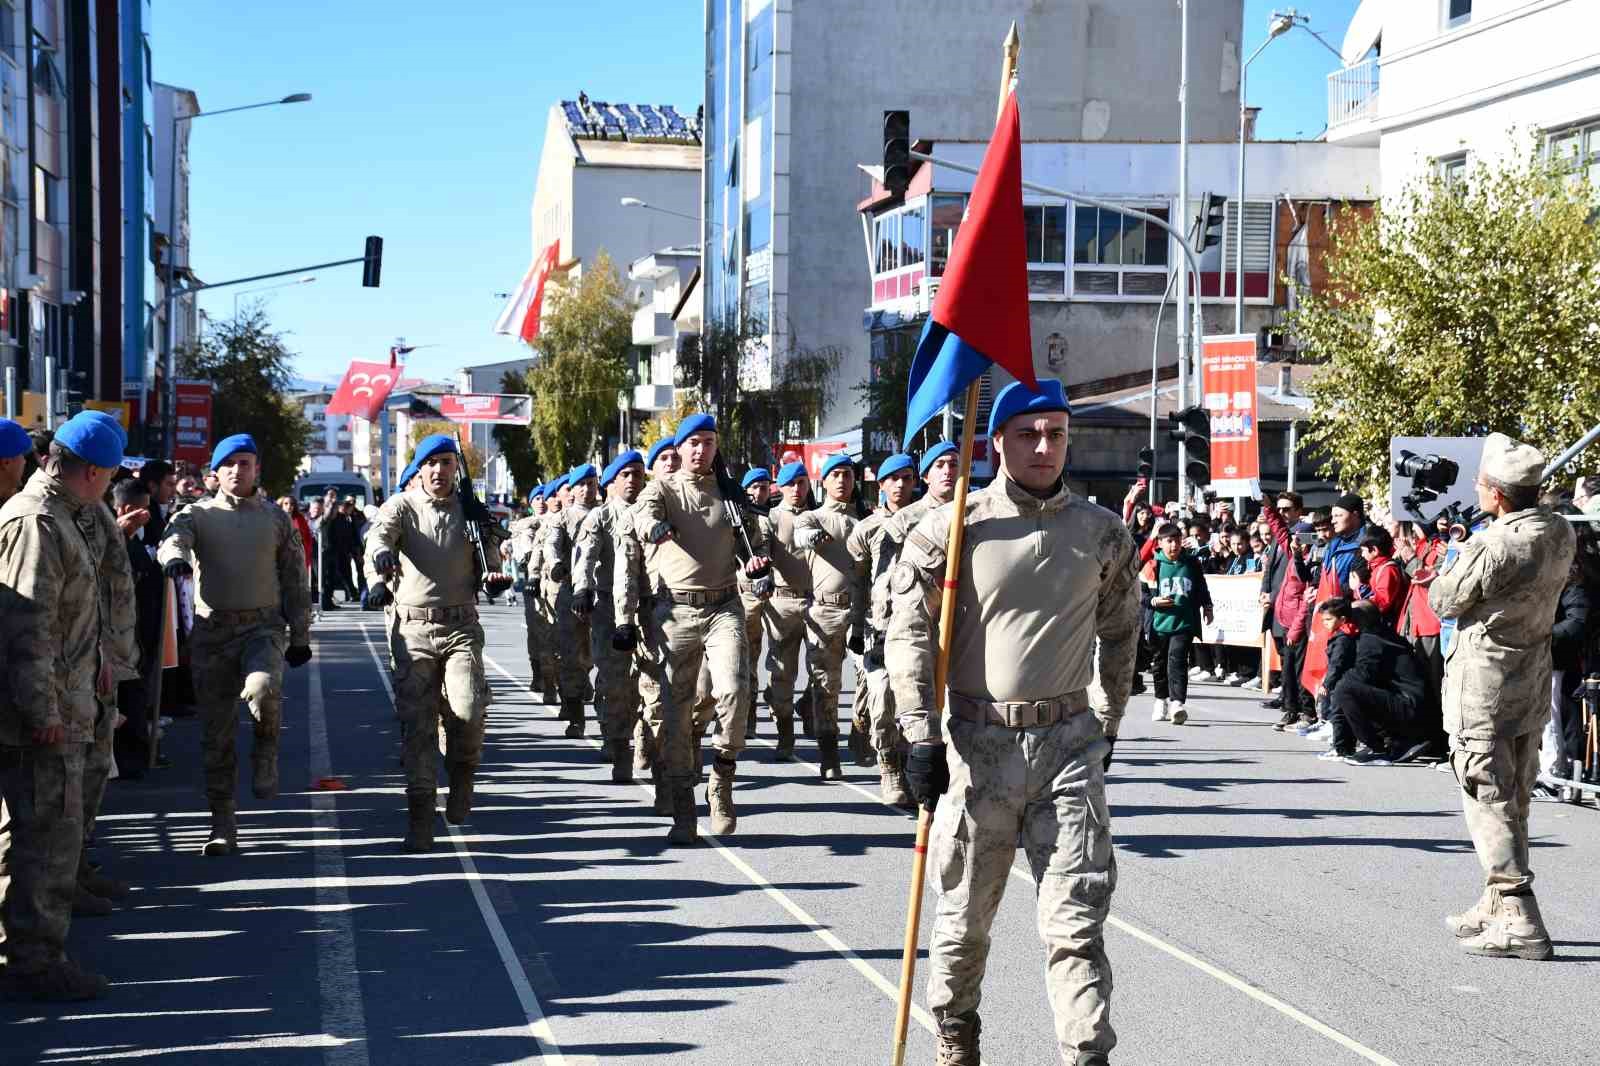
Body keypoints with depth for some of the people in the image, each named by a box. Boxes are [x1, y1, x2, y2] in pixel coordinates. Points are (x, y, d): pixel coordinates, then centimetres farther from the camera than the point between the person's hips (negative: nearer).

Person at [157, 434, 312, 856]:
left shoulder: (276, 518, 10)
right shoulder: (197, 514, 6)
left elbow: (295, 581, 12)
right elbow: (173, 537, -17)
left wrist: (300, 637, 10)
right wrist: (174, 556, -41)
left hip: (263, 627, -1)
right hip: (212, 631, 1)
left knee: (263, 688, -32)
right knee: (216, 731, 3)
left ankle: (266, 748, 0)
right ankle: (222, 824, 12)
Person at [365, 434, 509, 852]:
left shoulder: (471, 511, 10)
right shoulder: (401, 505, 3)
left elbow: (489, 557, 15)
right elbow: (380, 532, -18)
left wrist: (493, 574, -9)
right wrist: (382, 558, -41)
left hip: (460, 625, 1)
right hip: (412, 627, -1)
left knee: (467, 708, -19)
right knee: (418, 721, -1)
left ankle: (462, 771, 11)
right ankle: (420, 810, 7)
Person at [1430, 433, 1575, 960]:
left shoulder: (1491, 548, -24)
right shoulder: (1562, 534, -1)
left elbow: (1442, 601, -10)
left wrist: (1459, 558, 6)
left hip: (1484, 691, -8)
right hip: (1534, 685, 8)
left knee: (1488, 803, -3)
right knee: (1514, 804, 17)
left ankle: (1519, 920, -7)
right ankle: (1497, 906, 29)